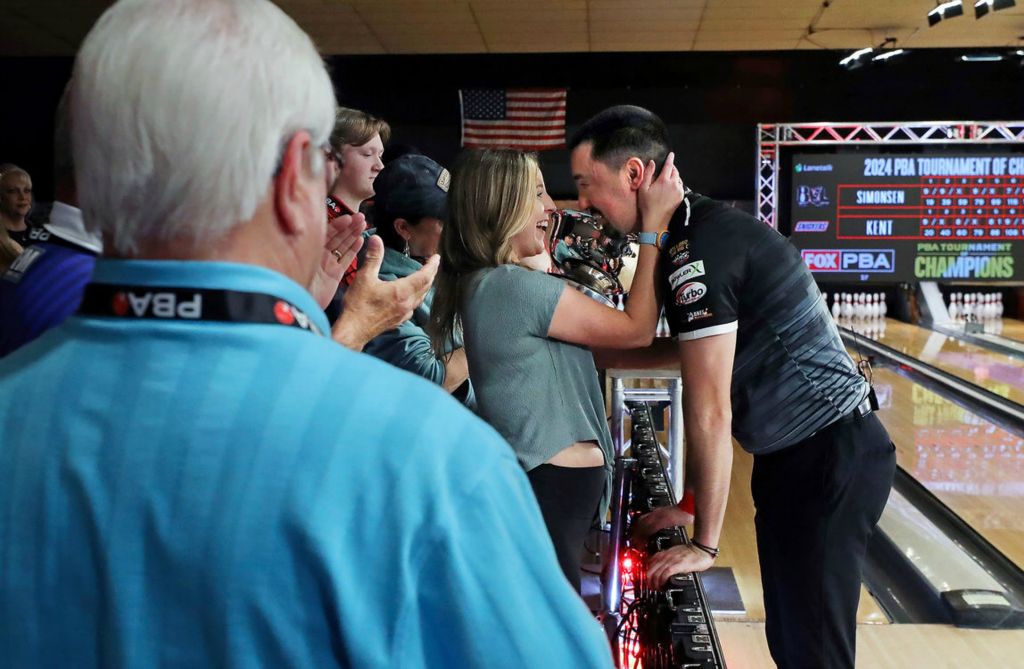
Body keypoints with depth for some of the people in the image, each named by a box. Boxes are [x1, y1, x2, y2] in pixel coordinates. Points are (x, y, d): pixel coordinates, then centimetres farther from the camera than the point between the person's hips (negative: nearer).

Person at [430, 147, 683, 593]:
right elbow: (636, 330, -10)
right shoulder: (516, 286, -19)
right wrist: (654, 223, -6)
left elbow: (609, 341, 14)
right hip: (551, 488, -10)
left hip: (539, 481, 10)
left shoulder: (487, 284, 11)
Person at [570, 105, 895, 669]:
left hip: (831, 459, -9)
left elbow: (709, 414, -21)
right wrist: (690, 503, 14)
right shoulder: (698, 229, 8)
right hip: (796, 454, 9)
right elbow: (701, 356, 12)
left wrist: (704, 543, -13)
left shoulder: (697, 248, -23)